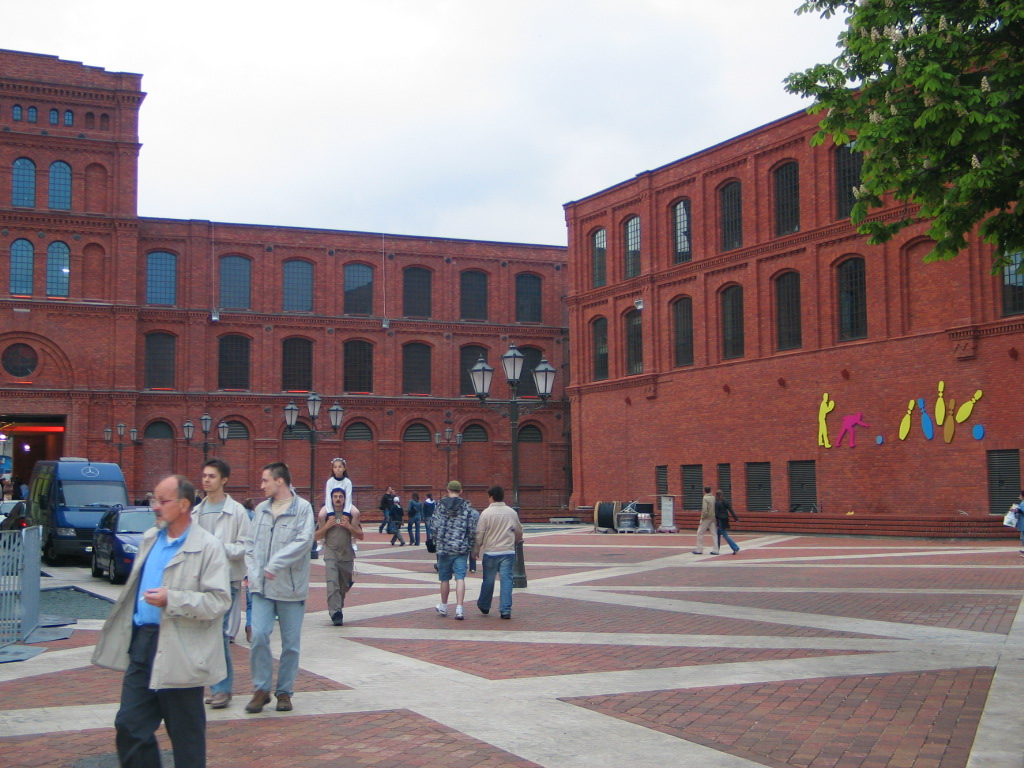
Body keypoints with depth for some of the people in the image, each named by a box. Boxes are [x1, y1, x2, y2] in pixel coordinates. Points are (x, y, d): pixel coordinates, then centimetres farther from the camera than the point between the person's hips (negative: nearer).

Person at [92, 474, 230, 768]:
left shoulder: (208, 547, -11)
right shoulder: (149, 539, 12)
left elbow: (219, 601, -17)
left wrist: (171, 600, -25)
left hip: (179, 653, -7)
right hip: (142, 644, 7)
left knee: (186, 735, 5)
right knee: (130, 726, 7)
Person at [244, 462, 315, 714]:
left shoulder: (302, 508, -6)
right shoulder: (261, 509, 10)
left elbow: (303, 541, -17)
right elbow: (250, 544, 12)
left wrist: (275, 565, -20)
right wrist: (253, 572, -3)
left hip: (291, 588, -3)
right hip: (262, 587, 3)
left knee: (291, 643, 5)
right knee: (259, 636, -7)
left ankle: (285, 691, 19)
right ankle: (261, 689, 8)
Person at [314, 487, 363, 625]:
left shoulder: (352, 513, 1)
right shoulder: (325, 513, 0)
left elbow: (360, 536, 3)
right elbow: (318, 535, 7)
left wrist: (349, 526, -13)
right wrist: (327, 526, -11)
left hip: (347, 554, 2)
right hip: (330, 553, -2)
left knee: (344, 586, 14)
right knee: (332, 584, -17)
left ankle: (338, 607, 37)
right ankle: (336, 614, -21)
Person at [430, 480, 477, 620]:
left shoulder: (440, 506, 0)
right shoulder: (468, 508, 0)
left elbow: (434, 527, -1)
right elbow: (472, 530, -2)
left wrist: (437, 541, 15)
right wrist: (470, 546, 10)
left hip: (444, 548, 1)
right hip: (461, 549, -1)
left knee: (445, 579, 14)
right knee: (460, 578, -3)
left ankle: (443, 607, 29)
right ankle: (459, 608, -14)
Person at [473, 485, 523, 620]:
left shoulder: (486, 513, -8)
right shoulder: (511, 512, 3)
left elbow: (479, 534, -6)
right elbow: (519, 532, 13)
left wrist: (476, 551, 8)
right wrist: (513, 543, 33)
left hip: (490, 552, -2)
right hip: (508, 552, 2)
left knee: (488, 580, 12)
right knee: (506, 579, 1)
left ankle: (484, 606, 30)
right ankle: (505, 610, -5)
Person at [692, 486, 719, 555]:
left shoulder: (705, 498, -13)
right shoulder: (714, 498, 6)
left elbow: (704, 510, -21)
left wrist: (702, 518, -10)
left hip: (706, 518, -6)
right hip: (713, 518, 6)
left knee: (700, 533, 4)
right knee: (714, 534, 7)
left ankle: (699, 550, 5)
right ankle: (715, 550, 4)